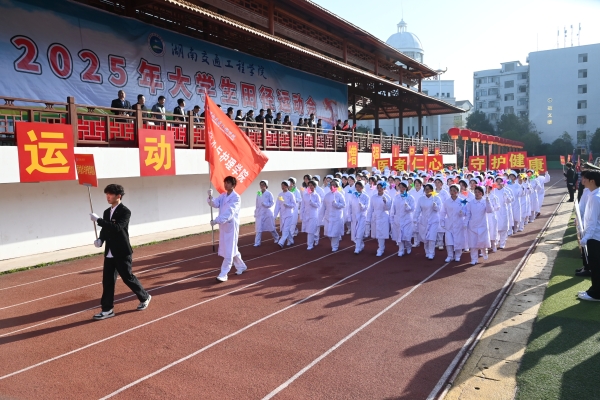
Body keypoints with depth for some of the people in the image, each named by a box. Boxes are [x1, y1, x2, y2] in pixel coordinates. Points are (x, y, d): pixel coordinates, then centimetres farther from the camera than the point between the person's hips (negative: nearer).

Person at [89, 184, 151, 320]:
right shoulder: (107, 212, 11)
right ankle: (107, 309, 13)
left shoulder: (125, 211, -12)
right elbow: (105, 229, 16)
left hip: (122, 252, -7)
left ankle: (144, 297, 24)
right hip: (109, 253, 7)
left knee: (128, 278, 3)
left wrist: (98, 220, -26)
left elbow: (117, 228, -26)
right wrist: (100, 240, -5)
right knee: (107, 281, 6)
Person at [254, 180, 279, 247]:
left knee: (271, 227, 8)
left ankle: (276, 238, 32)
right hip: (260, 213, 3)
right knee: (259, 228, -2)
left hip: (267, 212, -3)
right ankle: (257, 242, 0)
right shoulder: (258, 194, 6)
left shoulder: (269, 193, -6)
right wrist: (256, 213, 11)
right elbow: (257, 204, 11)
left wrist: (265, 204, -21)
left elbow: (272, 203, -7)